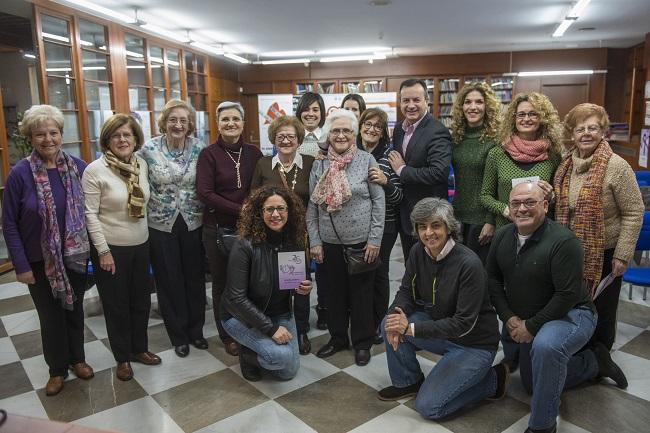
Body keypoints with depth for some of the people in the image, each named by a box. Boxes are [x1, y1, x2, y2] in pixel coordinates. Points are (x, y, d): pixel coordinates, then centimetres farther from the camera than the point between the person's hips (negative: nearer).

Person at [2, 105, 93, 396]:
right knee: (50, 316, 13)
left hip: (75, 256, 2)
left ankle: (77, 359, 39)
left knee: (75, 309, 18)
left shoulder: (78, 167, -6)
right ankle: (57, 369, 34)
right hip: (40, 260, -2)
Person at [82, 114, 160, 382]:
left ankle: (139, 348, 36)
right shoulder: (95, 171, -14)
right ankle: (122, 358, 28)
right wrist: (103, 251, -15)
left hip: (140, 245, 5)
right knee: (116, 305, 10)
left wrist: (148, 232, 10)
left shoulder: (141, 164, 1)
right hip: (111, 248, -5)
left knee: (141, 300, 16)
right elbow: (90, 214, -14)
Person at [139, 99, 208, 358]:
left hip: (193, 223, 1)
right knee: (169, 281, 9)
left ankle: (196, 330, 30)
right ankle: (178, 335, 26)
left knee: (195, 278, 11)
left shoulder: (199, 148, -3)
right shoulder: (148, 149, -6)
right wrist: (145, 207, -2)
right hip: (161, 225, -1)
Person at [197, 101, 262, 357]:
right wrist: (240, 209, -18)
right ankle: (227, 336, 27)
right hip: (218, 229, -2)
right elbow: (205, 193, -13)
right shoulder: (209, 154, -5)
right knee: (222, 282, 10)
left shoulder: (253, 153, 4)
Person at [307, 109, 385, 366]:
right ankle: (337, 337, 33)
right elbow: (312, 206, 5)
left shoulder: (367, 160, -5)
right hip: (330, 243, 3)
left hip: (361, 241, -2)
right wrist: (314, 241, 1)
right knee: (335, 291, 15)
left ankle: (362, 343, 26)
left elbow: (379, 202, -5)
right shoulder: (319, 165, 2)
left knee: (361, 293, 10)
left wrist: (375, 239, -9)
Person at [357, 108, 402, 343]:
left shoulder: (389, 155, -6)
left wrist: (385, 181, -26)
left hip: (383, 225, -3)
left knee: (378, 272, 6)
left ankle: (378, 324, 25)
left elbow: (398, 197, -8)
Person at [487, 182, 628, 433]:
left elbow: (568, 295, -27)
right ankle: (594, 362, 38)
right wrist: (508, 318, -10)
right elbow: (492, 278, 0)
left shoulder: (563, 241, -25)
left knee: (545, 346, -41)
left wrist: (531, 326, -22)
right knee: (533, 386, 20)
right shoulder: (502, 236, -6)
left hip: (570, 315, -7)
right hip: (524, 323, 8)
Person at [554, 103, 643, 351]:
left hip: (604, 255, -5)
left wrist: (623, 256, -14)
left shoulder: (616, 166, -15)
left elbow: (634, 213, -13)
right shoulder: (566, 165, 2)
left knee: (601, 312, 11)